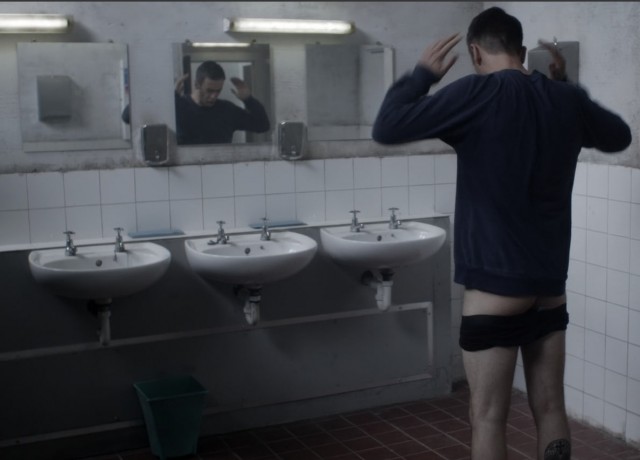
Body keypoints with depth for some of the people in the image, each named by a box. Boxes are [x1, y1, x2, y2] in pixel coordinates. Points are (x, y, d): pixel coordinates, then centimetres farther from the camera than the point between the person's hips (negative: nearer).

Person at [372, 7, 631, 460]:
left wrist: (422, 74, 0)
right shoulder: (566, 99, 6)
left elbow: (387, 128, -15)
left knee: (489, 418, 4)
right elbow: (619, 135, 25)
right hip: (550, 287, 6)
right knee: (551, 410, 15)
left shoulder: (479, 92, -11)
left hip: (496, 289, -6)